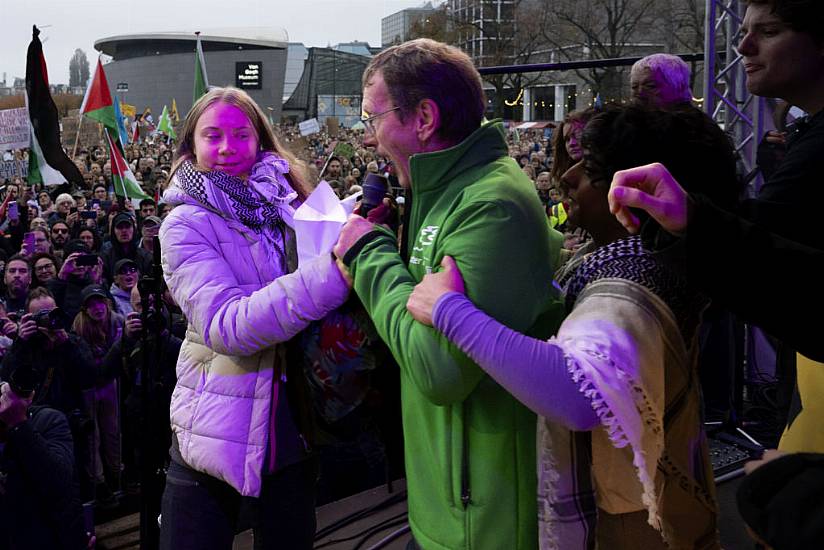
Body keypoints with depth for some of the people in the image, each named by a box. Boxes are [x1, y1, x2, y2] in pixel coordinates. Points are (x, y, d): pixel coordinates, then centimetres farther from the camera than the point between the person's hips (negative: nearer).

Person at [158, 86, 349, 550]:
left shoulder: (291, 206, 2)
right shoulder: (186, 226, -11)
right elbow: (226, 326, -26)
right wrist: (333, 271, -37)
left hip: (294, 424, 4)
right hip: (219, 432, -4)